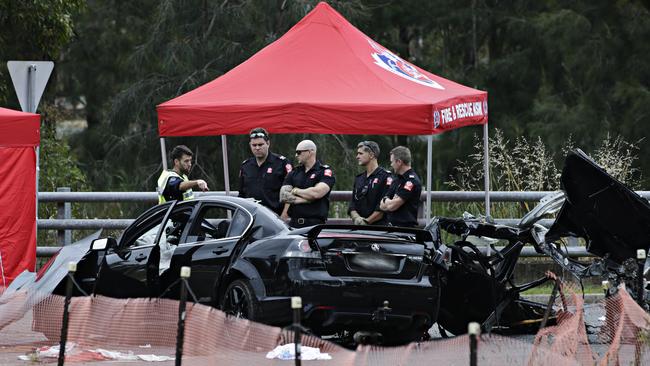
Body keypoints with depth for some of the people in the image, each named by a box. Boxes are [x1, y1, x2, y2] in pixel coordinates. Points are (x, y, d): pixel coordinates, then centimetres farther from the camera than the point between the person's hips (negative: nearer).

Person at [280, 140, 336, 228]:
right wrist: (306, 199, -6)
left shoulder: (325, 171, 2)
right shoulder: (294, 173, 18)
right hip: (294, 223, 5)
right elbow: (283, 196, 6)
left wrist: (296, 191, 1)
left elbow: (317, 193, -14)